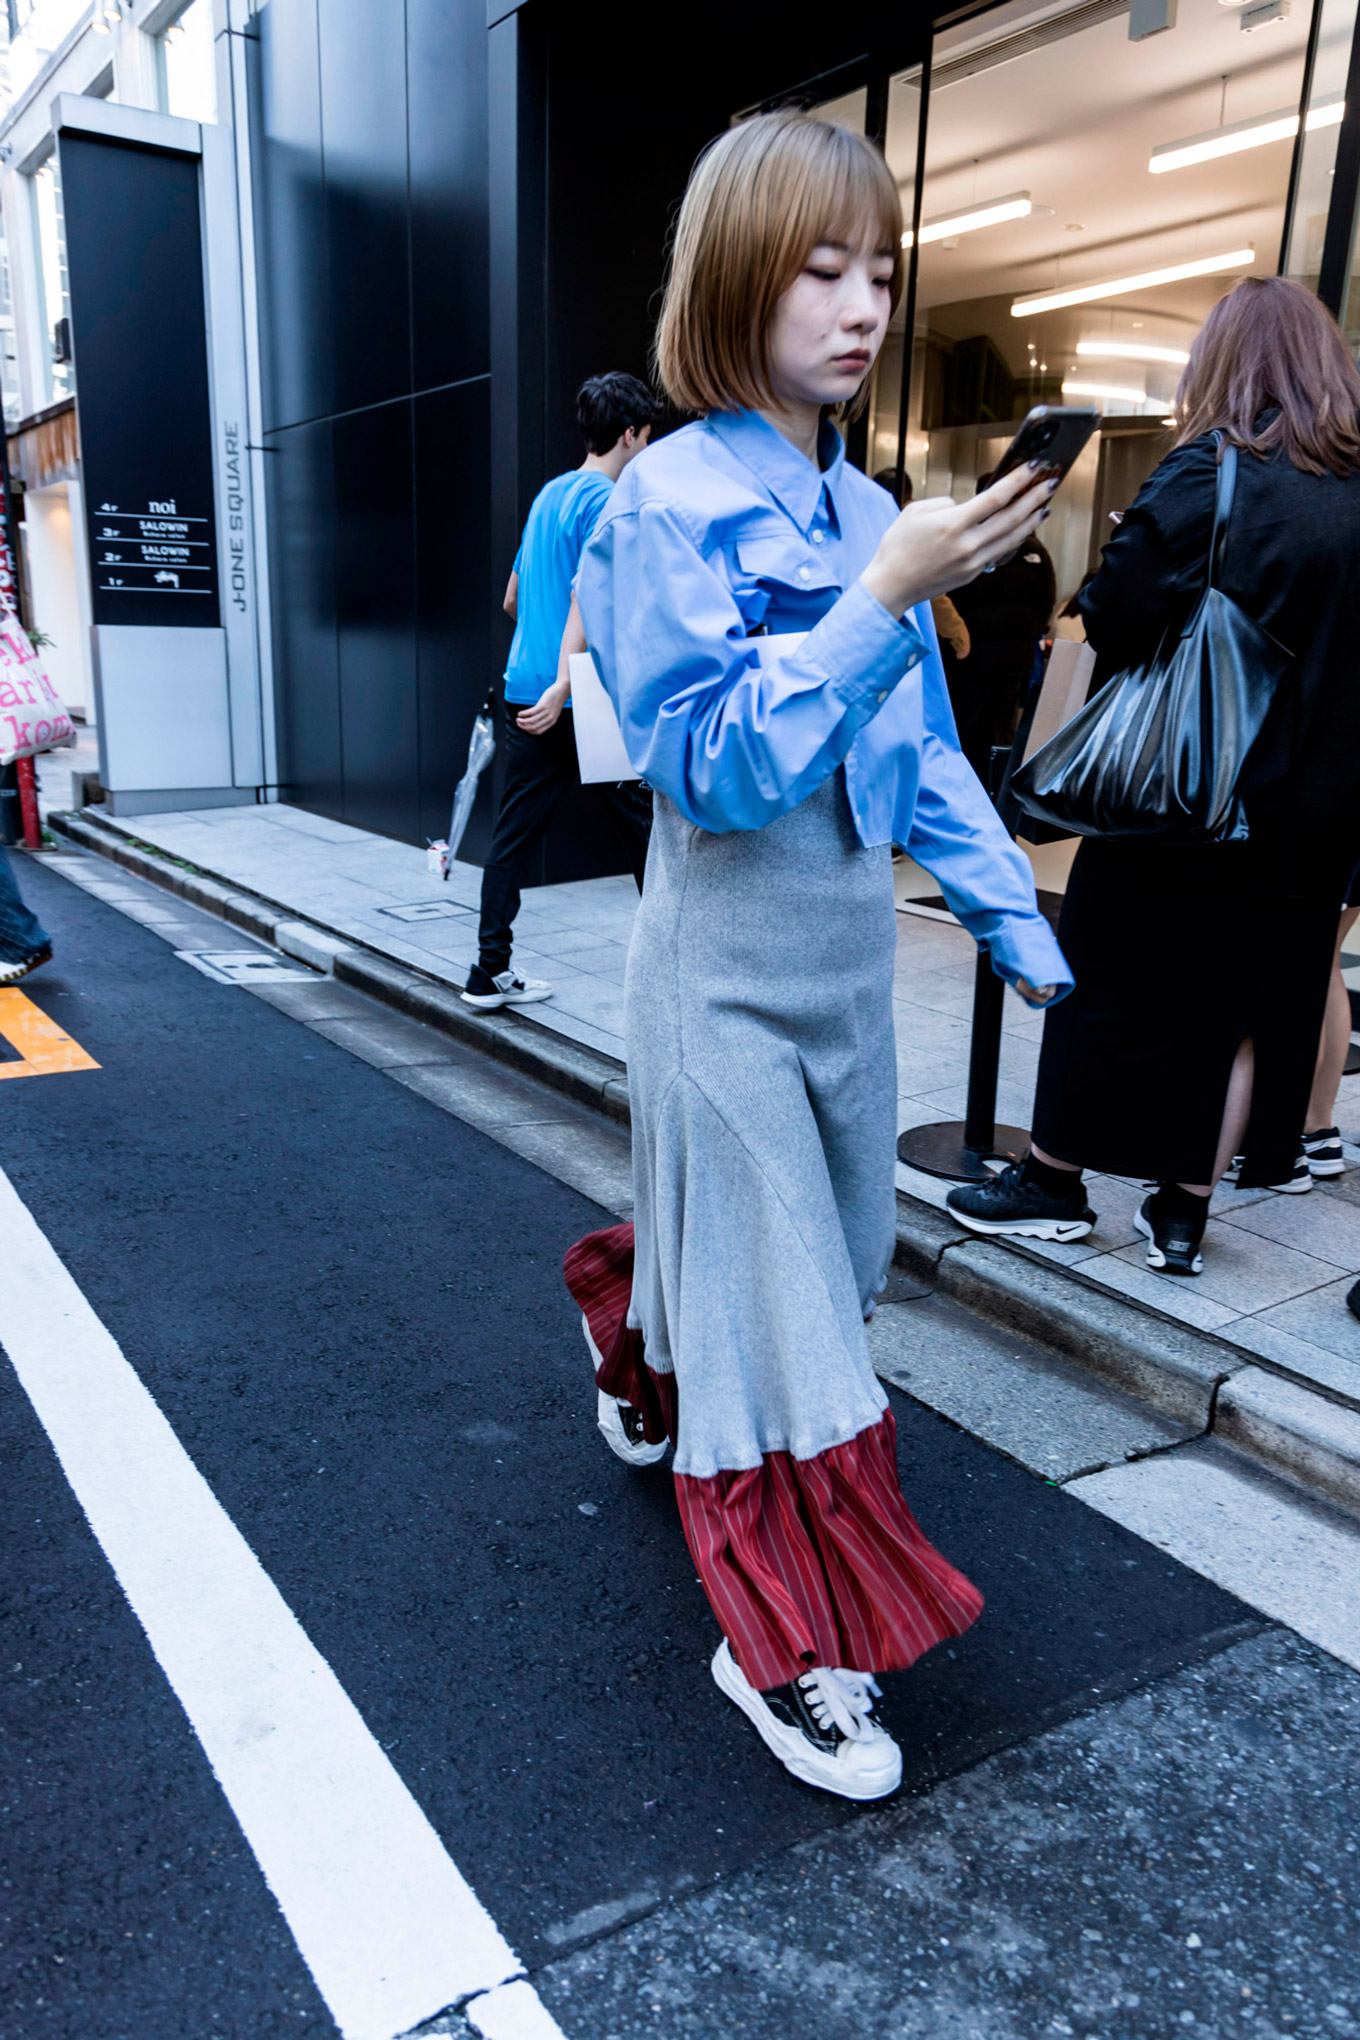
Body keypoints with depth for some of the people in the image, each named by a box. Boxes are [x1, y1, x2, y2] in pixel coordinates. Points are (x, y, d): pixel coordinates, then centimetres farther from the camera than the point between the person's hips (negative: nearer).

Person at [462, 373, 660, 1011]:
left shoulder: (548, 494, 18)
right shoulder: (607, 502, -7)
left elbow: (511, 599, 26)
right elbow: (587, 597, -20)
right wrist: (564, 685, -27)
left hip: (524, 691, 8)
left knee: (512, 835, 6)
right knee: (642, 827, 4)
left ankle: (490, 971, 8)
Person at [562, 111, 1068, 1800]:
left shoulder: (872, 511, 6)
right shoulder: (675, 502, -13)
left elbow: (922, 752, 13)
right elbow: (708, 766, -23)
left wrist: (1015, 918, 11)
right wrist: (885, 599, -27)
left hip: (851, 962, 7)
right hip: (726, 976, -7)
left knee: (819, 1251, 21)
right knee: (766, 1303, 1)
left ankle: (637, 1369, 52)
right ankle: (785, 1643, 21)